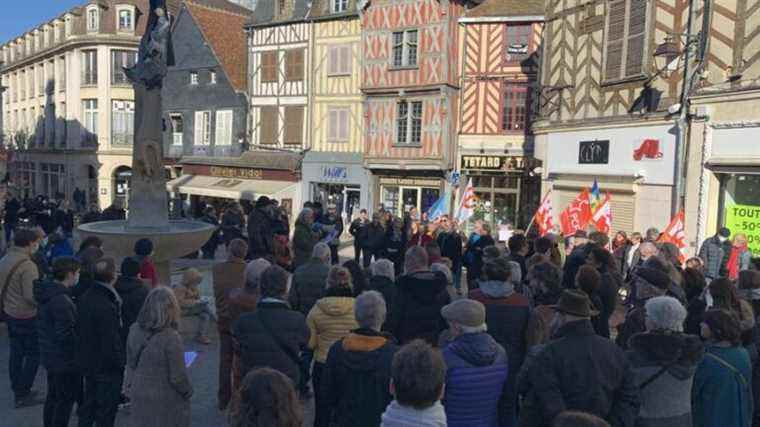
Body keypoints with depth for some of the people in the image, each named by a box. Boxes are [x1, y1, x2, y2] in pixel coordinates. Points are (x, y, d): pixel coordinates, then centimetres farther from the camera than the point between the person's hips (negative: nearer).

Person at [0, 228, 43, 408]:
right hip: (26, 317, -8)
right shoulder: (27, 266, -23)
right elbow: (31, 296, -26)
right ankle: (23, 395, 8)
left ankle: (18, 391, 28)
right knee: (33, 354, 4)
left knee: (16, 353, 17)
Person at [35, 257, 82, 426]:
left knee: (53, 397, 23)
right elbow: (66, 335, -26)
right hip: (65, 360, -9)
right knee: (66, 399, 5)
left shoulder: (47, 293, 3)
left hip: (49, 356, 10)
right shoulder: (61, 301, -27)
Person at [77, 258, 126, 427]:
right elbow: (112, 342, -26)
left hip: (87, 362, 8)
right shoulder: (107, 307, -30)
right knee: (106, 410, 9)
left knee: (88, 403, 25)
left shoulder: (84, 298, -3)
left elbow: (80, 330, 9)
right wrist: (121, 362, -12)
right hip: (107, 367, -8)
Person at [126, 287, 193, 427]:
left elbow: (131, 364, 5)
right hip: (166, 402, -5)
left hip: (139, 396, 5)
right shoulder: (171, 338, -26)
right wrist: (188, 392, 1)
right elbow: (177, 376, -18)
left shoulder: (134, 330, -8)